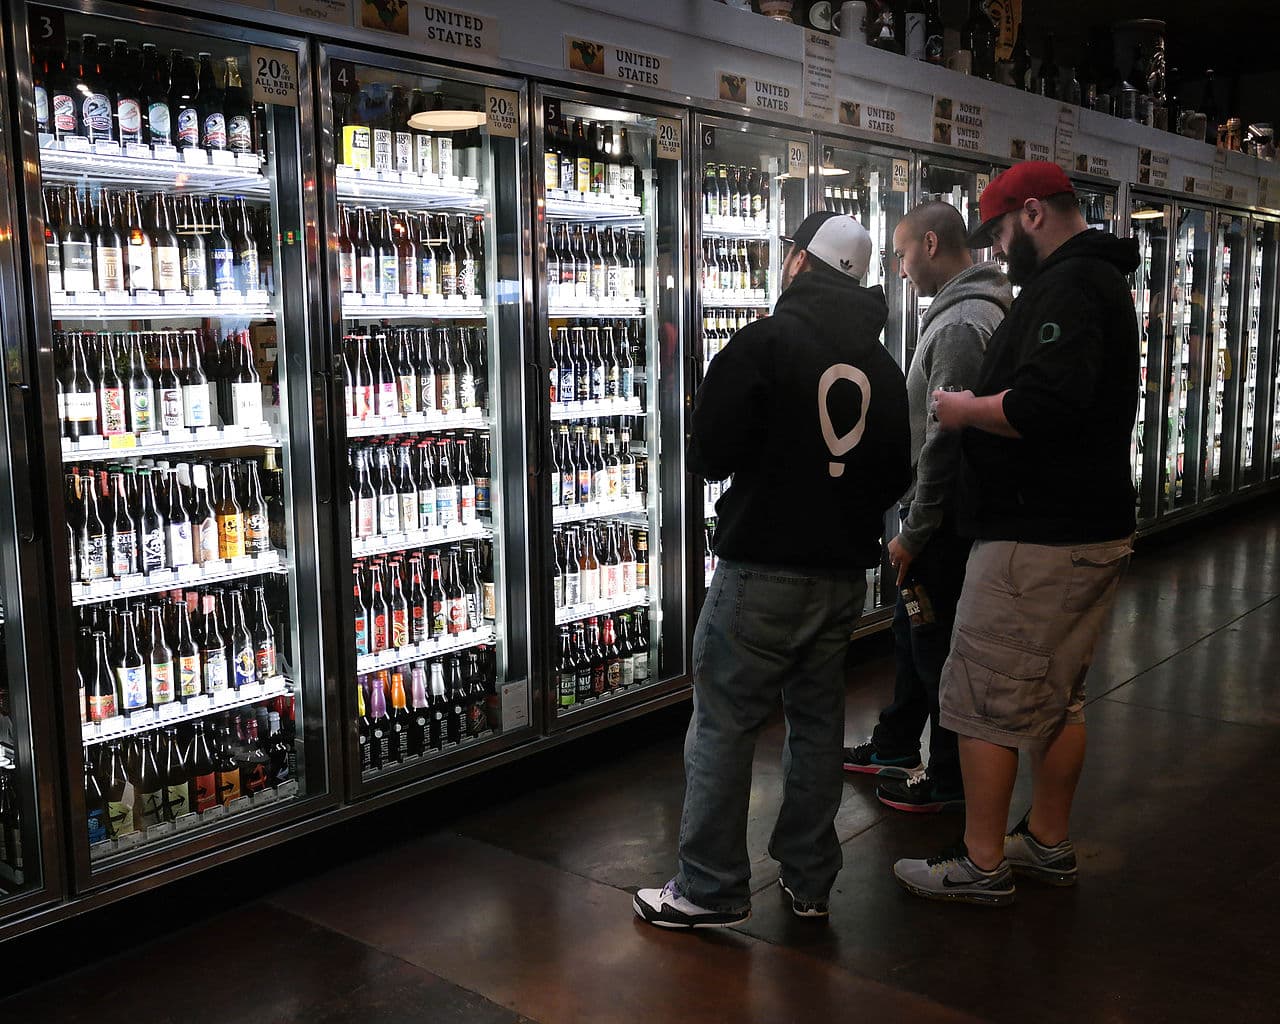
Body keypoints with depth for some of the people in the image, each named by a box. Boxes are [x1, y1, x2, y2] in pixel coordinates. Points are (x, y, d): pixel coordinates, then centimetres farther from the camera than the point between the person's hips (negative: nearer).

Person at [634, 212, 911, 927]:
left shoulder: (763, 343, -11)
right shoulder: (883, 365, 8)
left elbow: (711, 455, -12)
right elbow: (897, 476, 13)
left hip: (764, 570, -6)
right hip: (845, 573, 7)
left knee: (724, 723, 2)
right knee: (818, 719, 16)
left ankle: (712, 887, 9)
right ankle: (810, 880, 24)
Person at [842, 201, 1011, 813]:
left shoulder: (964, 323, -21)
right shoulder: (959, 312, 13)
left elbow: (947, 441, -25)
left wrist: (913, 533, -20)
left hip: (947, 521, -11)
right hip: (939, 514, 11)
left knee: (938, 648, 2)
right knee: (910, 631, 21)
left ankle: (950, 780, 18)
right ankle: (894, 748, 37)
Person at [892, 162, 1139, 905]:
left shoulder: (1067, 285, -16)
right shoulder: (1102, 280, 18)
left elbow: (1042, 404, -31)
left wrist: (964, 410, -15)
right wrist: (982, 407, 9)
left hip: (1038, 537, -11)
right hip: (1096, 528, 11)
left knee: (986, 700, -2)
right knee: (1059, 695, 18)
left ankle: (982, 865, 8)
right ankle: (1048, 844, 30)